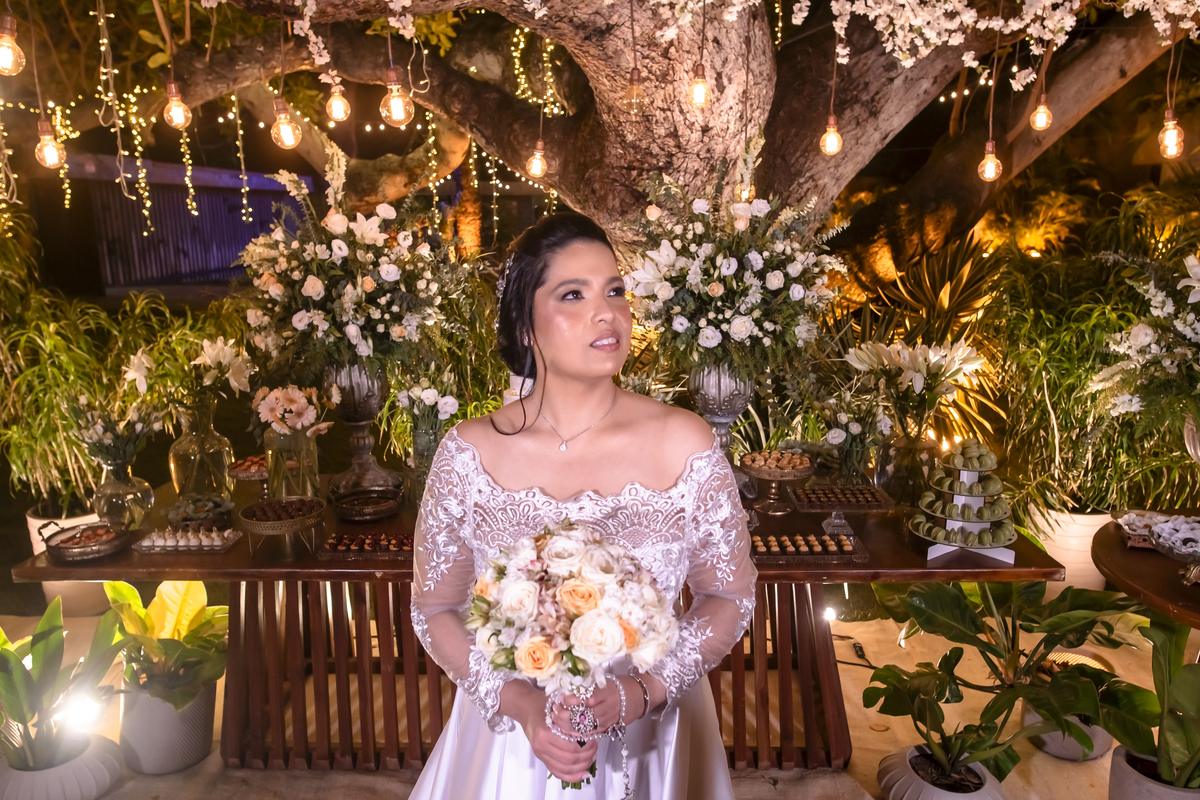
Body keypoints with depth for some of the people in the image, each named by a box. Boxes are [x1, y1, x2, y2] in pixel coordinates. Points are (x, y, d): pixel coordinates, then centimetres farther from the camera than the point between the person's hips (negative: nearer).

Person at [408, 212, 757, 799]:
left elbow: (729, 596, -5)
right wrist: (519, 703, -16)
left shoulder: (684, 443, -15)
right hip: (508, 733, 0)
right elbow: (435, 608, -4)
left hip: (649, 741, 0)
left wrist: (645, 691, -16)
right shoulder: (468, 453, -14)